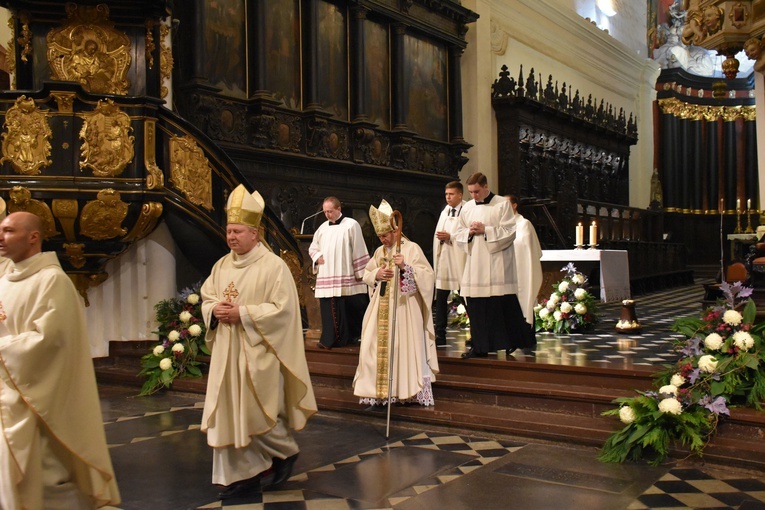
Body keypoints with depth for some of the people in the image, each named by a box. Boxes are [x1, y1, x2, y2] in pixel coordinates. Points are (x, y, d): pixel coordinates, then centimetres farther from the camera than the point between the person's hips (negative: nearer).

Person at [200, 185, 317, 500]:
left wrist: (242, 313, -20)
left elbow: (282, 309, -16)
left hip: (258, 354, -6)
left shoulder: (273, 266, -10)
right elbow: (206, 298, 16)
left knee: (256, 413, -3)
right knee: (230, 414, 7)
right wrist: (214, 310, -8)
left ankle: (286, 451, 25)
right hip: (226, 354, 7)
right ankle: (243, 474, 18)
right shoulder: (222, 266, 10)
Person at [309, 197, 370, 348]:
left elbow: (359, 250, -5)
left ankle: (351, 337, 12)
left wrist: (360, 272, -7)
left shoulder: (351, 225, -3)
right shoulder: (323, 227, 14)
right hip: (326, 278, 5)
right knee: (329, 309, 3)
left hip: (346, 278, -5)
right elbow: (312, 247, 24)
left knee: (349, 310, -1)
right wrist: (317, 256, 3)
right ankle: (330, 339, 9)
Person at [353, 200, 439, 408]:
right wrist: (377, 274, -6)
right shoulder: (379, 251, 15)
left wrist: (405, 267, -24)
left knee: (405, 347, -5)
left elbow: (427, 273, -10)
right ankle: (380, 394, 3)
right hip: (382, 307, 5)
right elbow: (366, 274, 16)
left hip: (404, 306, -5)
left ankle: (409, 393, 4)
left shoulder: (412, 248, -3)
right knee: (379, 347, -1)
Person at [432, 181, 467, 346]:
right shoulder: (444, 212, 17)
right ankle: (440, 334, 11)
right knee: (440, 299, 6)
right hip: (443, 259, 7)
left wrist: (450, 237, -17)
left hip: (459, 261, -7)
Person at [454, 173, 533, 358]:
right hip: (475, 264, 5)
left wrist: (485, 230, -13)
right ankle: (480, 346, 11)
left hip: (497, 264, -4)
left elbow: (510, 232, -7)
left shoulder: (502, 204, -1)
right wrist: (470, 232, -6)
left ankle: (513, 341, 11)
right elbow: (458, 235, 15)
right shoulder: (467, 207, 13)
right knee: (476, 305, 3)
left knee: (503, 305, -3)